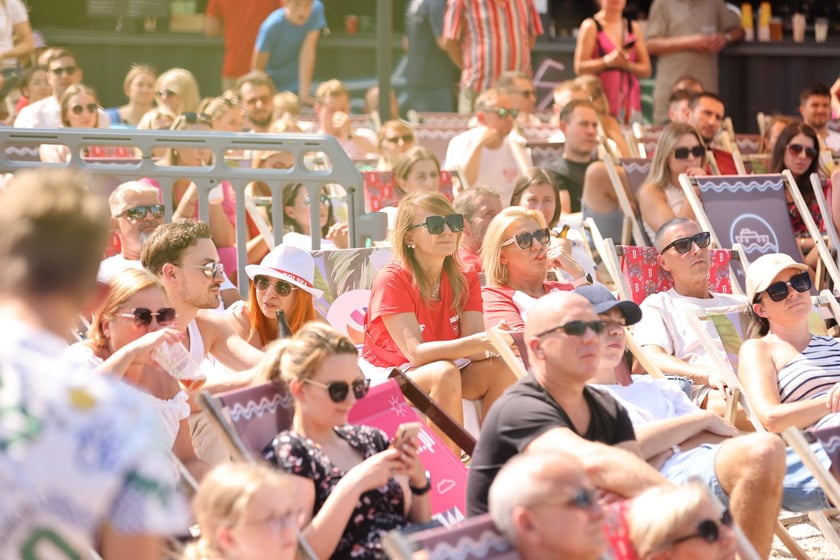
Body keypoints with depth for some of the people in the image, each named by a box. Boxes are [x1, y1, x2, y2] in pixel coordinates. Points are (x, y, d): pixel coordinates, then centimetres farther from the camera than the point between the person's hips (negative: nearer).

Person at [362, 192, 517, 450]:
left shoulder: (465, 280, 1)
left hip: (446, 367, 6)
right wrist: (475, 343, -39)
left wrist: (492, 342, -36)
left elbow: (473, 348, -11)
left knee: (500, 370, -20)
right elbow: (416, 352, -26)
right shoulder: (392, 280, -16)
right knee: (445, 373, -34)